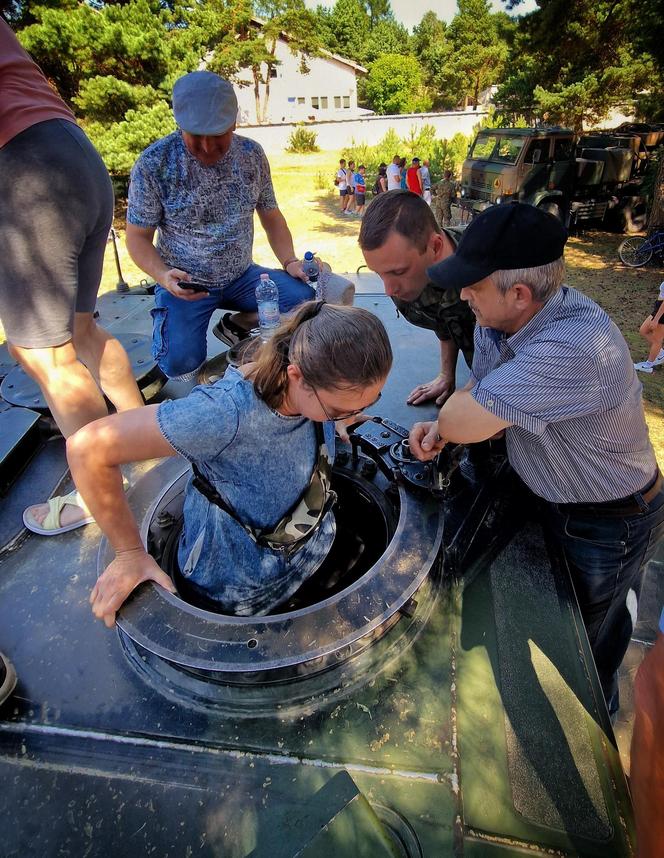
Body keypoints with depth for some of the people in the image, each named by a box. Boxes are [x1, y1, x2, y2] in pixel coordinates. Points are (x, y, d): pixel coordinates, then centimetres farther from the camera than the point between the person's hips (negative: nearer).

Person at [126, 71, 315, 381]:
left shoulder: (252, 155, -1)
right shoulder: (153, 163, -11)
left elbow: (271, 216, 9)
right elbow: (137, 237, -7)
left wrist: (290, 261, -8)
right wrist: (163, 276, -26)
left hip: (242, 275, 4)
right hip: (185, 283, -3)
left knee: (306, 299, -20)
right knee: (181, 362, -26)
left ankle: (237, 324, 1)